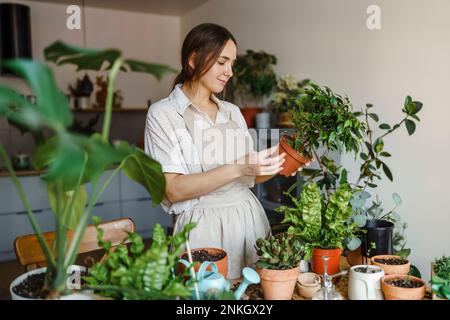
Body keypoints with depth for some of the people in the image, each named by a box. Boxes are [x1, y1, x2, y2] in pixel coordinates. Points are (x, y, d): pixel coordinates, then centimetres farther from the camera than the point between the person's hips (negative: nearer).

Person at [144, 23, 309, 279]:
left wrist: (275, 167, -5)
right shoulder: (163, 114, -6)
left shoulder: (233, 111, 10)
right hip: (205, 228, -5)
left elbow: (248, 177, 13)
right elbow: (173, 190, -15)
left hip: (250, 219, 5)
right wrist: (237, 168, -22)